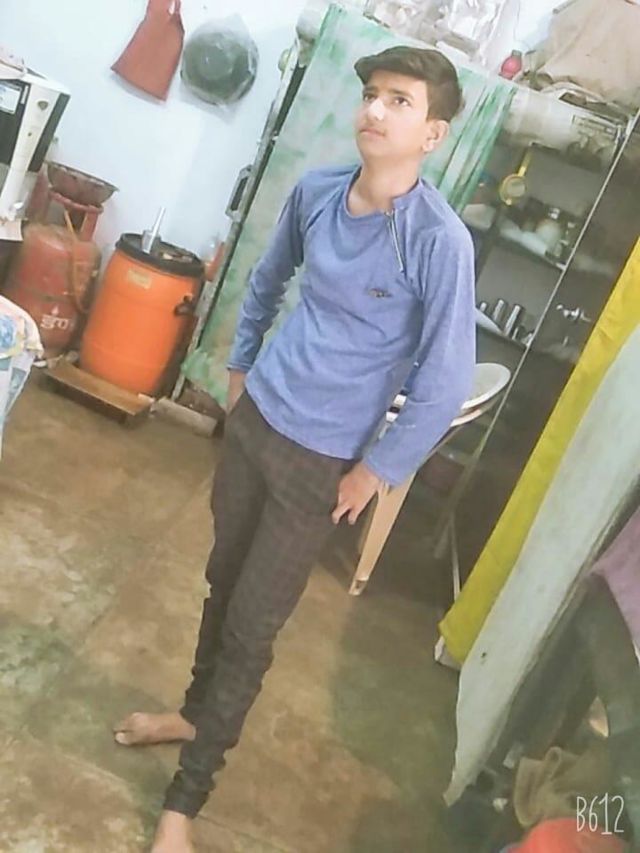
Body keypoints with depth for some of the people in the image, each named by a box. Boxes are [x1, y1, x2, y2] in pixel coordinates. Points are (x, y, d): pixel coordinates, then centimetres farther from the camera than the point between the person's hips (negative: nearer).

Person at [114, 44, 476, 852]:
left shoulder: (439, 240, -21)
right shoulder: (315, 190, -4)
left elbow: (446, 383, -17)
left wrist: (375, 470, -11)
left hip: (323, 461, -5)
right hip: (254, 420, 5)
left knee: (250, 630, 5)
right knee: (223, 581, 21)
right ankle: (196, 714, 47)